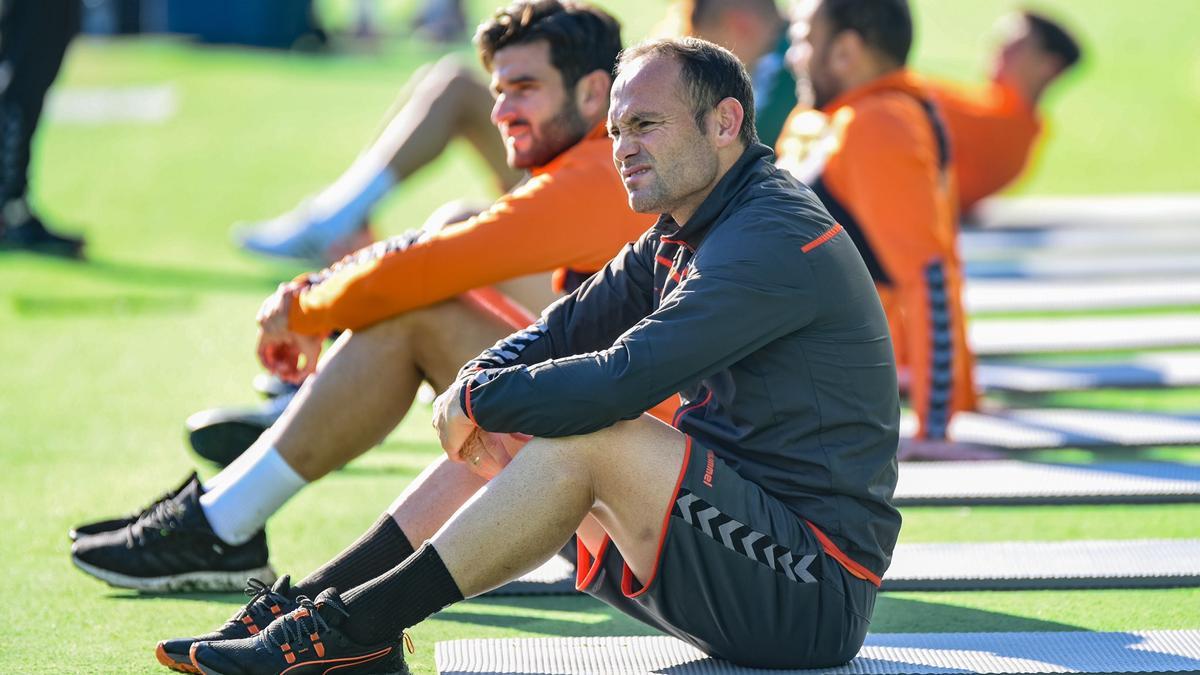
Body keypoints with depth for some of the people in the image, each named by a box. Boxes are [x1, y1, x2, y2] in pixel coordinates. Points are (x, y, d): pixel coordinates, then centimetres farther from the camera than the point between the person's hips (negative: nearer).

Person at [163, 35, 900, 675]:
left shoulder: (774, 236, -18)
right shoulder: (678, 242, 14)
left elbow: (623, 380, -26)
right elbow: (566, 330, 16)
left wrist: (478, 400, -12)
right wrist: (475, 385, -6)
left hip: (814, 595, -10)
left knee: (589, 436, -27)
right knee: (500, 441, 10)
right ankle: (314, 605, 3)